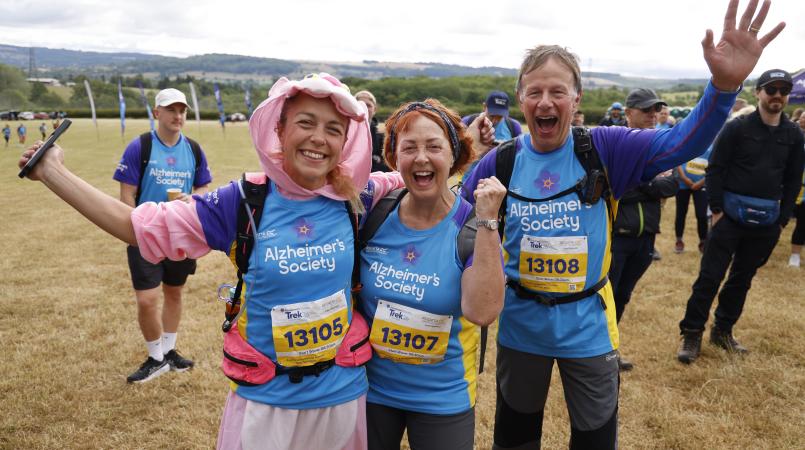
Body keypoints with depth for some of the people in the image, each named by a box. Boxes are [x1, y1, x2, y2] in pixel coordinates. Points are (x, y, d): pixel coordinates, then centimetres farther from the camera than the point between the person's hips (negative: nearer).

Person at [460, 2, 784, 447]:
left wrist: (724, 85, -35)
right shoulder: (499, 162, -8)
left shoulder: (603, 149, -10)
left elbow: (681, 143, -20)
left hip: (587, 327, 0)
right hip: (520, 325, 1)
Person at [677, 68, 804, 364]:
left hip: (767, 221, 4)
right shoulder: (737, 127, -5)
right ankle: (692, 334, 7)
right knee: (710, 276, -3)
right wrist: (716, 209, -10)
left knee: (742, 278, 13)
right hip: (732, 214, -4)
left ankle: (723, 331, 27)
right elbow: (715, 169, -6)